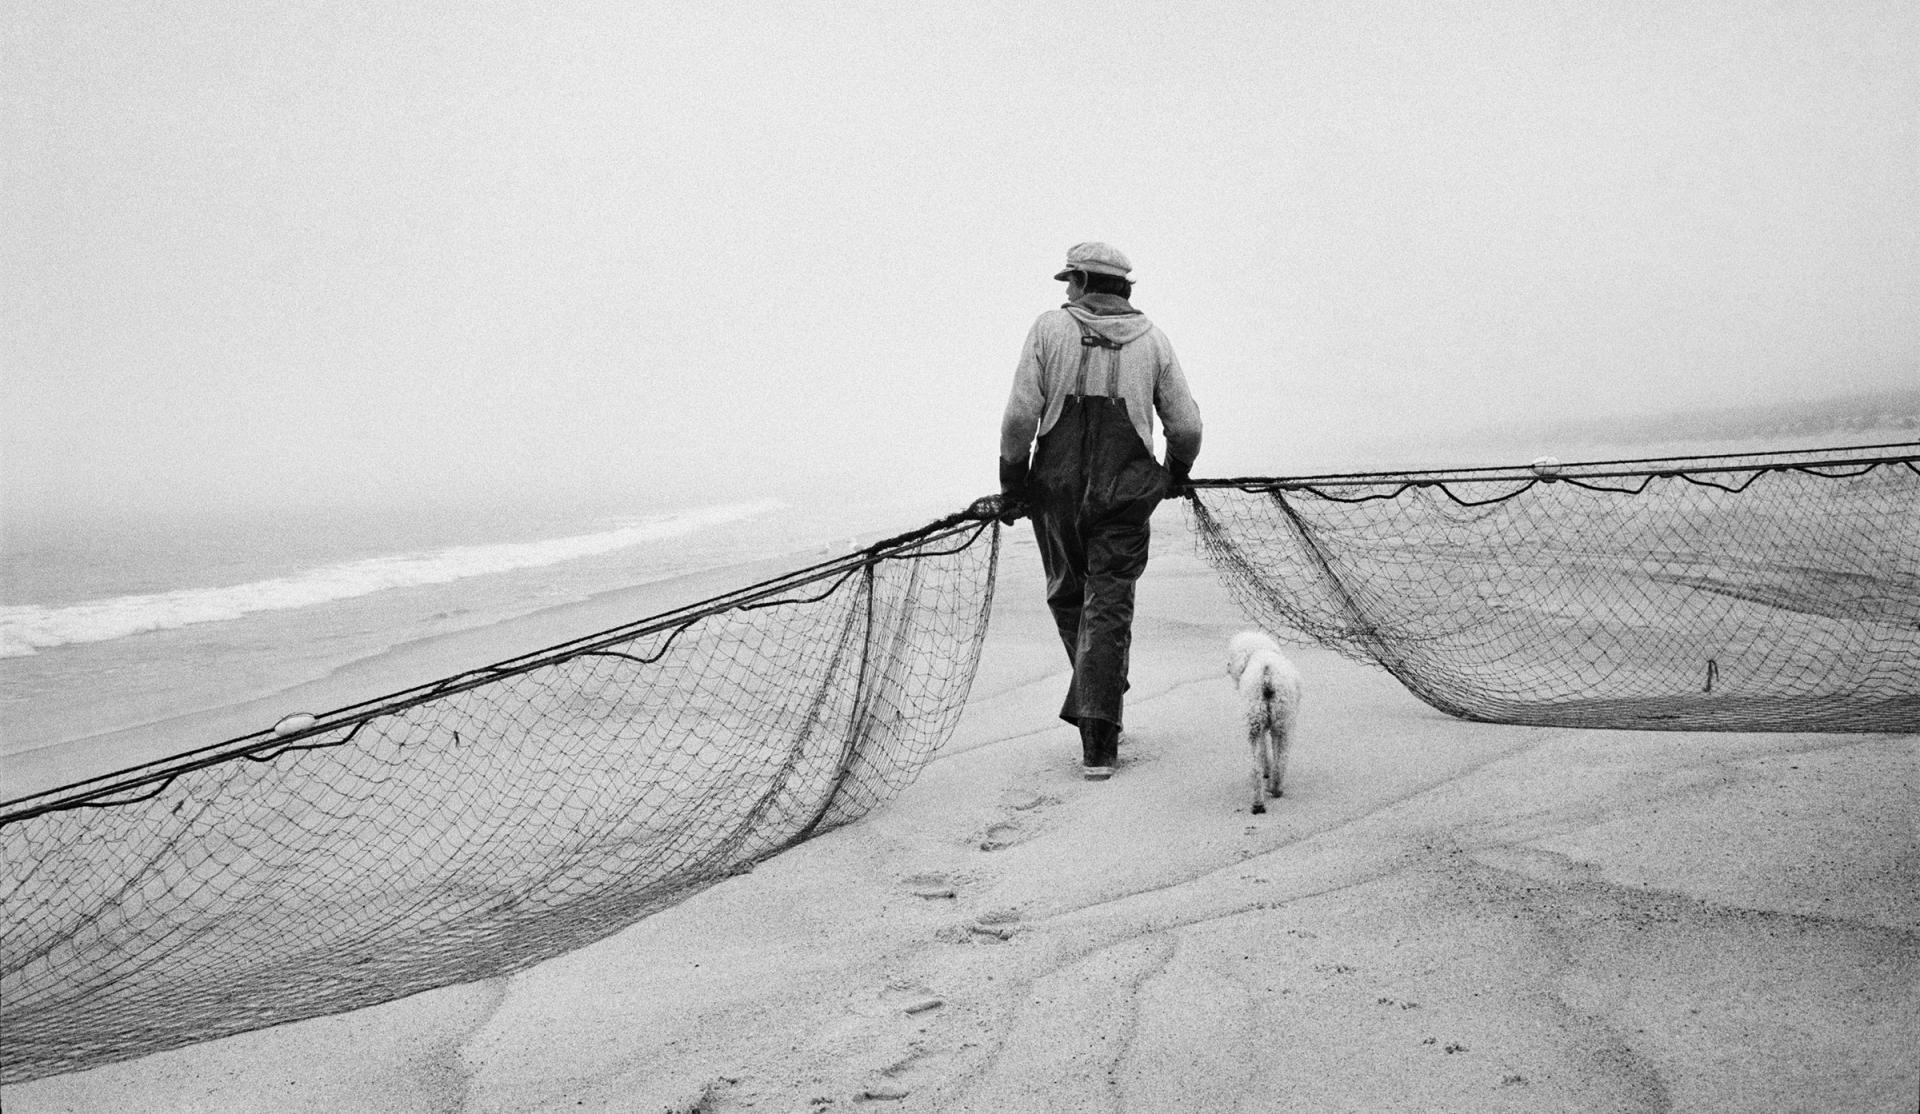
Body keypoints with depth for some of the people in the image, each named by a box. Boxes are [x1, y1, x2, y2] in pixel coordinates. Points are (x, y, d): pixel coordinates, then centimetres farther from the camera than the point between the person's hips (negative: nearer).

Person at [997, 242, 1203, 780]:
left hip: (1057, 488, 0)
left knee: (1068, 596, 20)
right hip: (1126, 494, 1)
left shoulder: (1050, 328, -1)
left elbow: (1020, 416, -8)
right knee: (1109, 607, 4)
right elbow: (1186, 426, 4)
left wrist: (1012, 484, 3)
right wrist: (1176, 474, 23)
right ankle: (1097, 744, 1)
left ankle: (1095, 708, 27)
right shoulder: (1152, 339, 5)